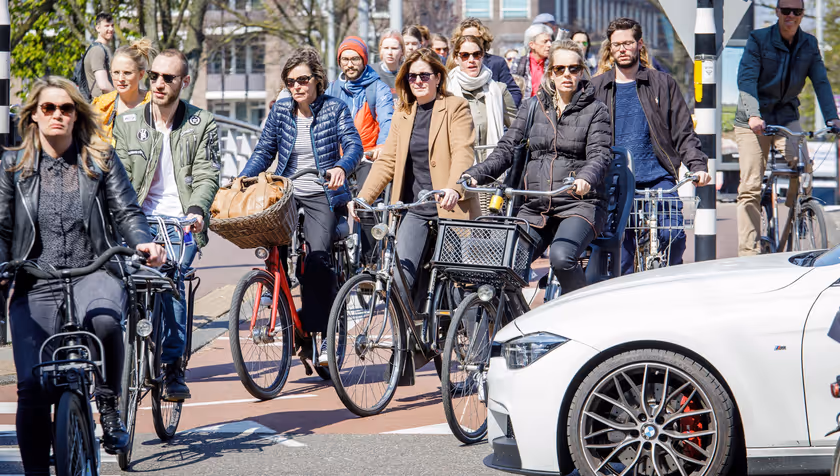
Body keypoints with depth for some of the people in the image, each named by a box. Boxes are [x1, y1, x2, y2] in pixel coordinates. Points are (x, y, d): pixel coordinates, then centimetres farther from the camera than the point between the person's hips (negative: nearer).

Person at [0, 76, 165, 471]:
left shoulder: (100, 159, 10)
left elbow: (126, 212, 6)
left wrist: (143, 242, -15)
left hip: (94, 272, -1)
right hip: (35, 285, 1)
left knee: (104, 320, -37)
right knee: (32, 386, -10)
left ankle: (108, 403, -11)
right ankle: (35, 471, 5)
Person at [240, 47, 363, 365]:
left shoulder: (335, 109, 0)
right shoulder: (281, 110, 9)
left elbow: (353, 145, -13)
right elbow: (264, 151, 11)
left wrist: (341, 167, -35)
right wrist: (243, 178, -6)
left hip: (322, 195, -3)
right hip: (287, 193, 4)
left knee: (317, 255, -22)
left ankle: (319, 333, -17)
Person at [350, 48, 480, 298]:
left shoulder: (456, 107, -1)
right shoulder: (402, 116, 15)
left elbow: (463, 152, -15)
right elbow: (386, 161, 11)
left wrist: (453, 188, -33)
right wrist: (362, 197, -3)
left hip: (450, 207, -4)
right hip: (414, 211, 4)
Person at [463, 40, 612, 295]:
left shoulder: (595, 110, 4)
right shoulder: (532, 107, 13)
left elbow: (600, 154, -9)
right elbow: (506, 150, 7)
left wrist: (585, 179, -33)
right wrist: (474, 175, -12)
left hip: (579, 205, -4)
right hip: (534, 208, 4)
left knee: (561, 257, -31)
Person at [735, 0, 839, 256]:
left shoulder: (809, 45, 3)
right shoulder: (758, 40, -9)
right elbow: (746, 79, -19)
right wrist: (753, 115, -34)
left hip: (787, 117, 3)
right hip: (754, 120, -3)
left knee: (803, 167, -22)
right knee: (750, 187, -8)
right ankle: (748, 252, -7)